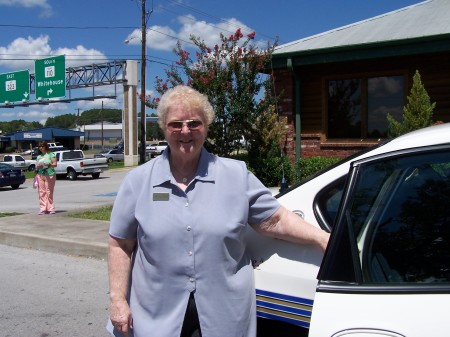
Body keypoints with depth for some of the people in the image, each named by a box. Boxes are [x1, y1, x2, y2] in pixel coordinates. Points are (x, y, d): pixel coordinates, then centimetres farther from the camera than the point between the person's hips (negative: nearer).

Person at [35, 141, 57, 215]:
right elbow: (36, 166, 19)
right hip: (40, 175, 4)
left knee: (49, 192, -6)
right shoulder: (38, 156, 19)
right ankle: (42, 209, -1)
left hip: (49, 175, -4)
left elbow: (55, 164, -3)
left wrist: (49, 165, -22)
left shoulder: (51, 154, 4)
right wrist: (38, 166, -4)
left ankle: (50, 208, -1)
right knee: (41, 192, -2)